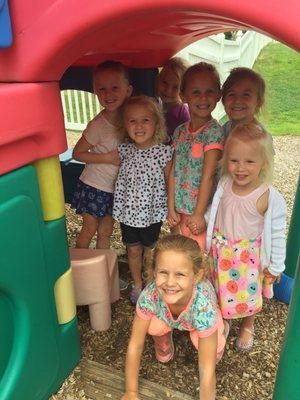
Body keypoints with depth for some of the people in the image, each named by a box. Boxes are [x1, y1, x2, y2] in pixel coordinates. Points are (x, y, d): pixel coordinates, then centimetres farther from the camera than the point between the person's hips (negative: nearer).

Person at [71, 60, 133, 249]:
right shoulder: (98, 125, -22)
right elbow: (77, 153, -14)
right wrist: (107, 158, -22)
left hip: (114, 187, 4)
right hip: (94, 186, -4)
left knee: (106, 231, 16)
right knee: (89, 229, 10)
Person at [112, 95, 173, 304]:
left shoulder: (164, 152, -14)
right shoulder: (125, 151, -6)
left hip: (152, 212, -2)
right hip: (128, 211, 3)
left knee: (149, 250, 16)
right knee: (133, 250, 17)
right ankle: (137, 285, 41)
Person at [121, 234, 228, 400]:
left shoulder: (204, 307, -43)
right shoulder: (150, 295, -38)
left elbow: (207, 371, -36)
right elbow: (135, 345, -25)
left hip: (197, 319, -1)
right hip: (165, 313, 2)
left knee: (208, 348, -26)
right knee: (155, 326, -26)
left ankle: (219, 329, 7)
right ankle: (163, 344, 8)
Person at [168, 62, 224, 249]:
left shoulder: (214, 131, -16)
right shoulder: (180, 131, 3)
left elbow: (208, 176, -17)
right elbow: (174, 171, 2)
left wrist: (199, 214, -15)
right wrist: (171, 208, 0)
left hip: (201, 212, -6)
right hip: (180, 212, 6)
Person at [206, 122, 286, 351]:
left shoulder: (269, 198, -26)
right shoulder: (224, 184, -13)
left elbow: (277, 235, -15)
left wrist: (276, 266, -6)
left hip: (249, 256, -3)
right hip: (221, 252, 3)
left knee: (249, 293, 19)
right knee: (221, 290, 22)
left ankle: (247, 326, 52)